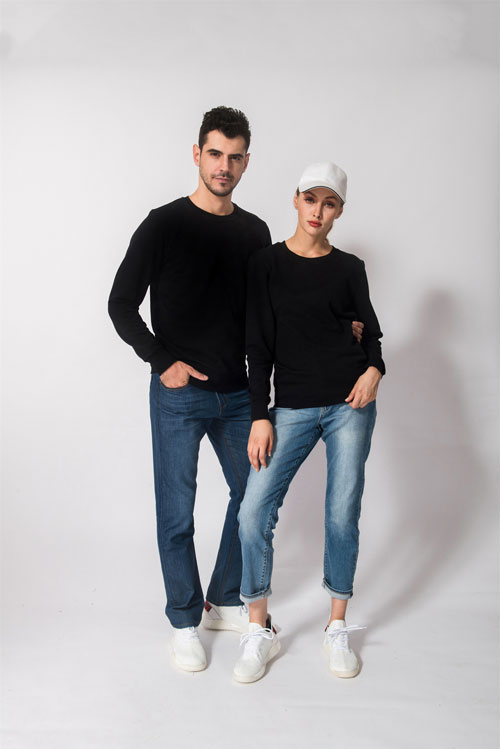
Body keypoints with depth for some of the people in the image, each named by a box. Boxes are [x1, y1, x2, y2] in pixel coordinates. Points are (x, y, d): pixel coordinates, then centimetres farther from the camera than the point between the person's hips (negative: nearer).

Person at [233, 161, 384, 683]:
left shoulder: (349, 268, 7)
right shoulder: (266, 264, 3)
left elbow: (371, 331, 14)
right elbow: (259, 346, 1)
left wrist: (374, 369, -8)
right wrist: (260, 416, -5)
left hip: (349, 405, 1)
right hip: (291, 409, 0)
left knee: (342, 515, 4)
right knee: (253, 513, -8)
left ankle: (337, 628, 23)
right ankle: (259, 631, 11)